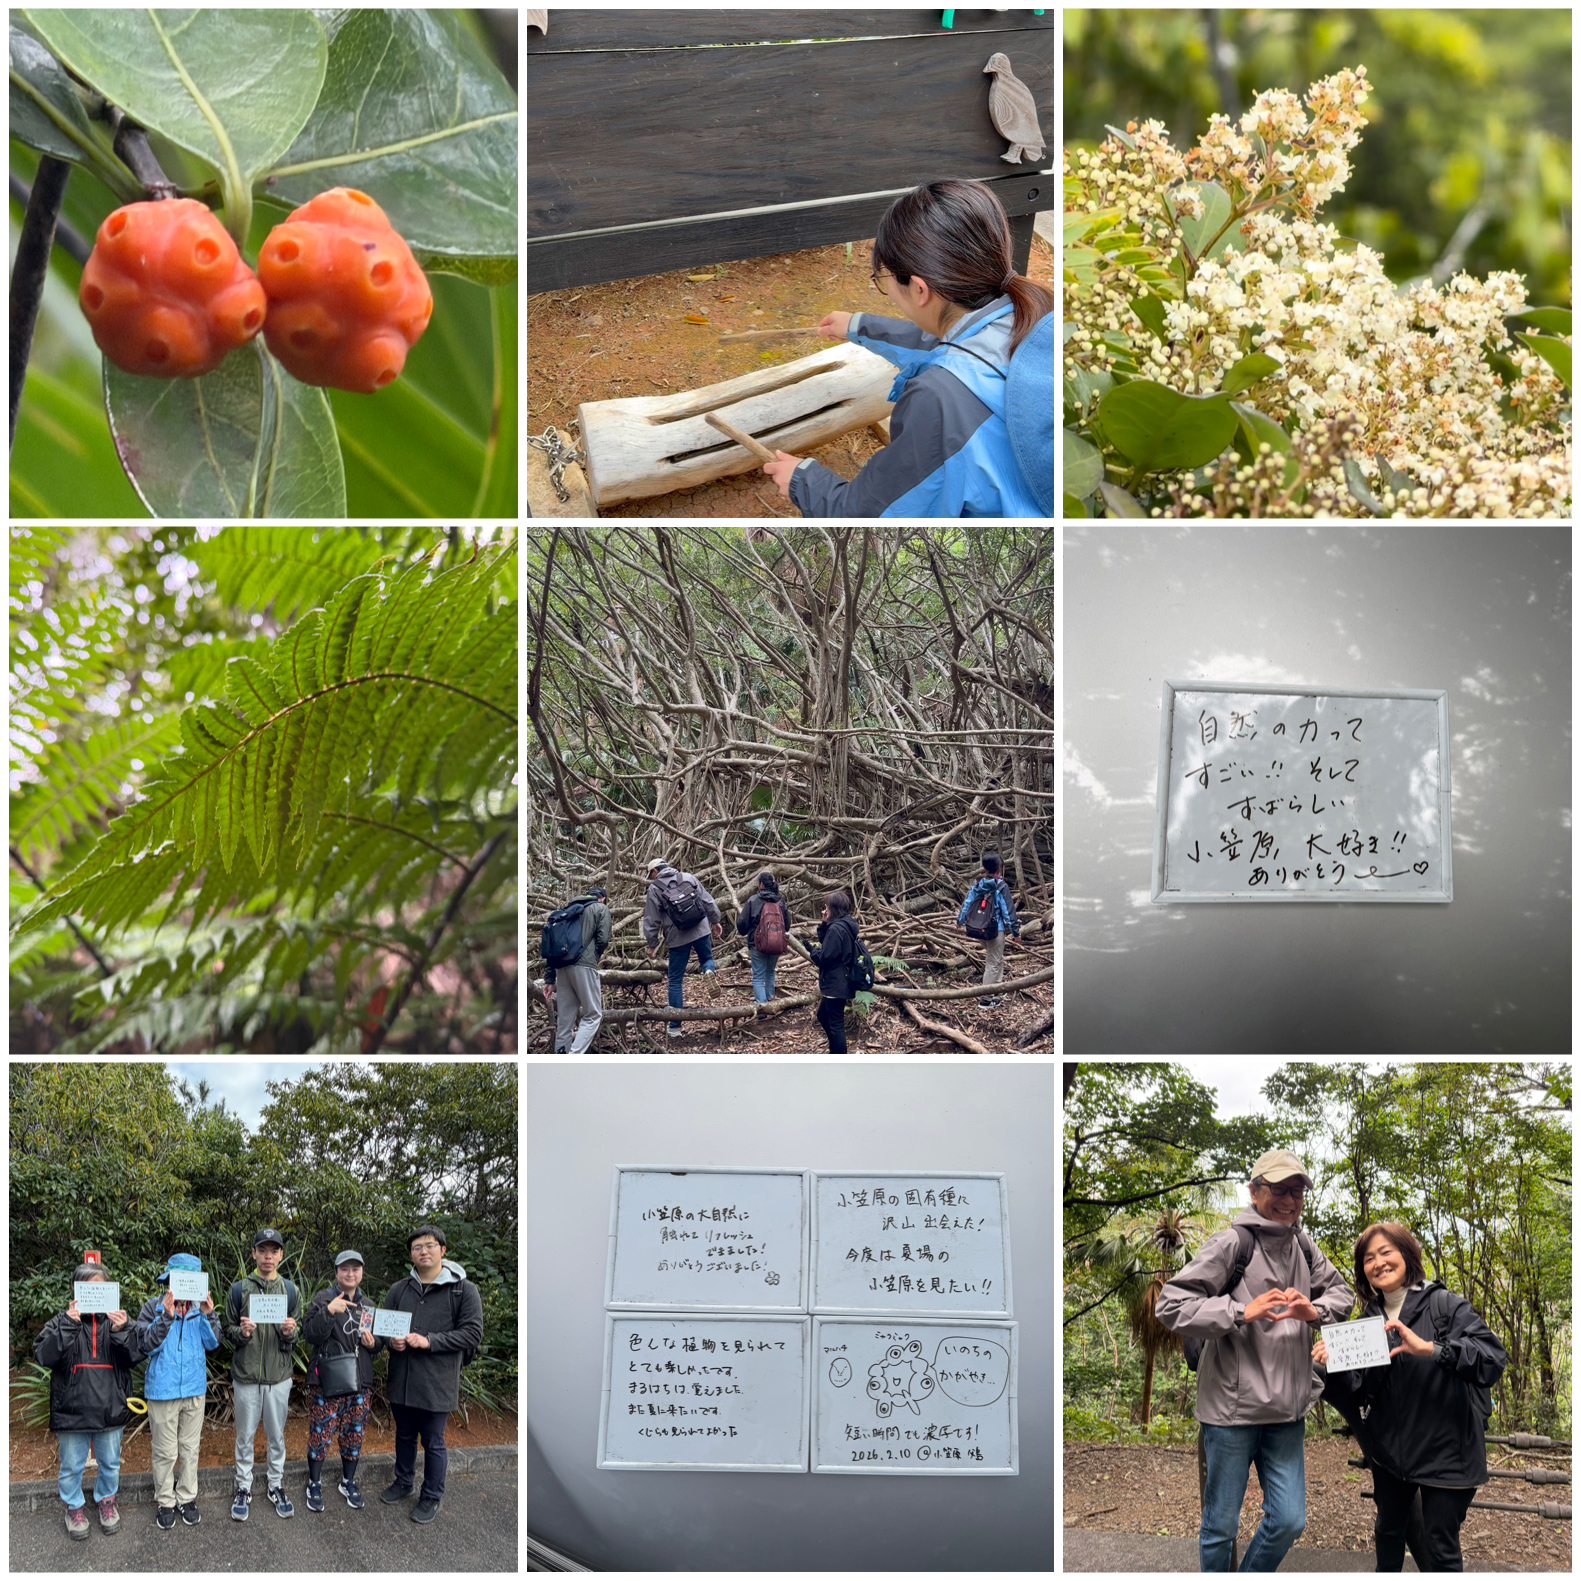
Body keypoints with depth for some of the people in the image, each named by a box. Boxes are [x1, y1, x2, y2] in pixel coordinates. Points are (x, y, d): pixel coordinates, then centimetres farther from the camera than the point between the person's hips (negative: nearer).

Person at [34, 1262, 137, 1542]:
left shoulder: (115, 1320, -2)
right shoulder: (61, 1322, -5)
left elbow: (132, 1358, -6)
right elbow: (43, 1356, -17)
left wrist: (121, 1331, -24)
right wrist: (68, 1326, -27)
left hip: (110, 1409, 2)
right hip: (72, 1410, -2)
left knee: (110, 1462, 17)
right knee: (72, 1465, 12)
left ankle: (106, 1500, 39)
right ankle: (74, 1507, 33)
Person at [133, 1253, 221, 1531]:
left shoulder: (199, 1306, 1)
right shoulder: (153, 1307, -8)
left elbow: (212, 1343, -1)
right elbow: (146, 1346, -16)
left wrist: (209, 1315, -16)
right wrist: (166, 1316, -26)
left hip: (195, 1389, 3)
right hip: (163, 1390, -3)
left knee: (190, 1448, 14)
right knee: (165, 1452, 5)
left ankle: (186, 1497, 27)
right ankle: (165, 1502, 19)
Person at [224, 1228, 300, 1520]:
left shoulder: (289, 1290, 5)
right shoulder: (239, 1290, -1)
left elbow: (296, 1338, 8)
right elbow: (228, 1331, 3)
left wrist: (289, 1333, -14)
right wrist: (241, 1332, -18)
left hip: (279, 1376, 1)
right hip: (246, 1376, -1)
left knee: (276, 1436, 10)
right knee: (245, 1436, 7)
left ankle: (275, 1485, 23)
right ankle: (243, 1487, 19)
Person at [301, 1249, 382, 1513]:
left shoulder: (368, 1306, 12)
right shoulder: (323, 1299, -3)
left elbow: (380, 1341, 21)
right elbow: (310, 1334, -15)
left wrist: (374, 1343, -2)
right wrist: (329, 1311, -28)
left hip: (360, 1382, 5)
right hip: (327, 1381, -4)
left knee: (354, 1433, 11)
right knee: (320, 1433, 0)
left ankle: (348, 1482, 26)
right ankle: (314, 1485, 14)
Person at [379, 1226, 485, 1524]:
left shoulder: (463, 1290, -7)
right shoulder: (398, 1290, 6)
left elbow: (472, 1333, -12)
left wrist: (429, 1341, -20)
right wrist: (392, 1341, -9)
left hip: (436, 1383, -4)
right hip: (401, 1380, 4)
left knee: (433, 1443, 7)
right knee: (404, 1437, 21)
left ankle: (431, 1497, 22)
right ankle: (403, 1483, 40)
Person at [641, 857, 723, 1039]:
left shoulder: (654, 889, -3)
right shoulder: (688, 878, 7)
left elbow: (652, 921, -3)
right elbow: (707, 901, 8)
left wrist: (652, 944, 6)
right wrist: (716, 920, 18)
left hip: (678, 936, -2)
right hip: (700, 929, 2)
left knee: (675, 981, 6)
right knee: (706, 957, 28)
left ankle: (675, 1026, 7)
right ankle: (709, 969, -12)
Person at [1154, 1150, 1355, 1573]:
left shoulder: (1304, 1245, 8)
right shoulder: (1232, 1243, -11)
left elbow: (1340, 1291, 22)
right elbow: (1171, 1306, -14)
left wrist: (1314, 1311, -1)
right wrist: (1243, 1311, -23)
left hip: (1287, 1411, 6)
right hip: (1232, 1410, -6)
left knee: (1289, 1521, 8)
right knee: (1221, 1526, 5)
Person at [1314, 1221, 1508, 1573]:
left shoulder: (1446, 1305, -10)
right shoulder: (1369, 1319, 5)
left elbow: (1494, 1358, -24)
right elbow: (1359, 1395, 2)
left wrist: (1430, 1348, -35)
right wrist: (1333, 1367, -18)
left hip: (1446, 1451, -5)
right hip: (1390, 1449, 5)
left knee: (1440, 1547, 2)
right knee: (1388, 1532, 18)